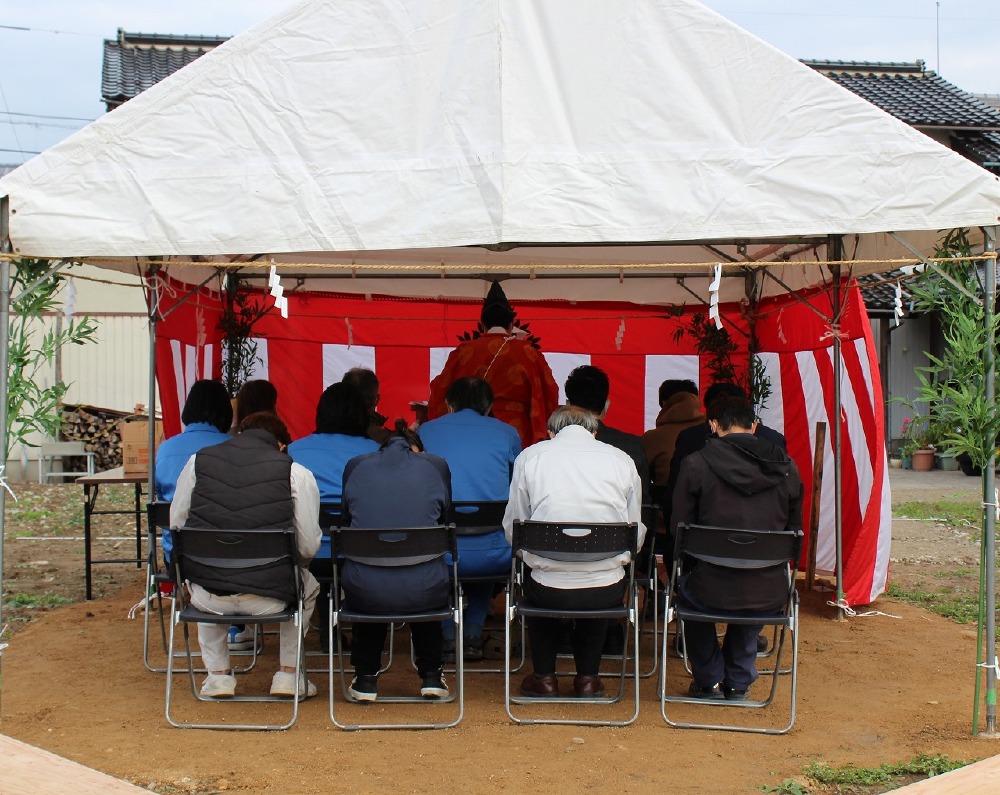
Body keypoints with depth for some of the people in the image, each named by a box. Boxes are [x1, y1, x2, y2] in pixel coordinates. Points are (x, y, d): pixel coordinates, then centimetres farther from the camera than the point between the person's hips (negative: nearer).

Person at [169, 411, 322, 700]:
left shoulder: (198, 461, 5)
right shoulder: (296, 473, -3)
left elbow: (176, 526, 10)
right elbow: (308, 547, -4)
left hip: (209, 598, 2)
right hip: (270, 598, -2)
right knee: (307, 586, 34)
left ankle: (218, 674, 35)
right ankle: (288, 673, 31)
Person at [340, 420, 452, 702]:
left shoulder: (355, 466, 9)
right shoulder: (436, 466, 7)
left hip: (364, 593, 1)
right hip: (424, 593, 0)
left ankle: (366, 678, 35)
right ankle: (431, 676, 34)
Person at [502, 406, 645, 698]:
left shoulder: (529, 457, 4)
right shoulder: (622, 460, 6)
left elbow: (513, 529, 6)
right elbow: (636, 534, 9)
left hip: (549, 589, -1)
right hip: (608, 592, 1)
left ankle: (544, 677, 36)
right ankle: (587, 678, 35)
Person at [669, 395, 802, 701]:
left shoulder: (695, 464, -7)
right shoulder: (786, 467, 2)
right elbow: (794, 532, 12)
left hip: (712, 593, -2)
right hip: (771, 596, 3)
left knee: (686, 586, 34)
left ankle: (709, 681, 41)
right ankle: (739, 683, 45)